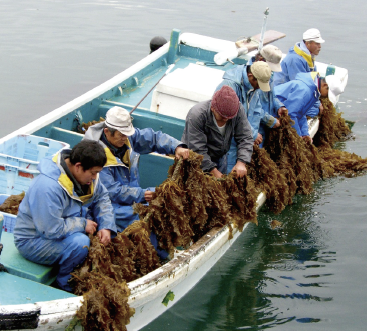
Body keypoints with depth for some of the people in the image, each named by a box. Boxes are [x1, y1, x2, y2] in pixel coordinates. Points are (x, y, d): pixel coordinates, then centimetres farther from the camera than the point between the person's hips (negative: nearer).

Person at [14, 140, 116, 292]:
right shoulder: (48, 187, -35)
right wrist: (83, 224, -22)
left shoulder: (87, 173, -7)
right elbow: (52, 230, -34)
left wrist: (106, 227, -11)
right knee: (80, 242, -33)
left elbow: (102, 197, 5)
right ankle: (65, 284, -7)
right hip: (33, 241, -9)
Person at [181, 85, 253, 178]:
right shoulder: (196, 115, -30)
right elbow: (197, 150, -28)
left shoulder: (238, 110, -18)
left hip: (220, 157, 4)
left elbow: (245, 139, -13)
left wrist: (241, 163, -28)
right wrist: (214, 172, -31)